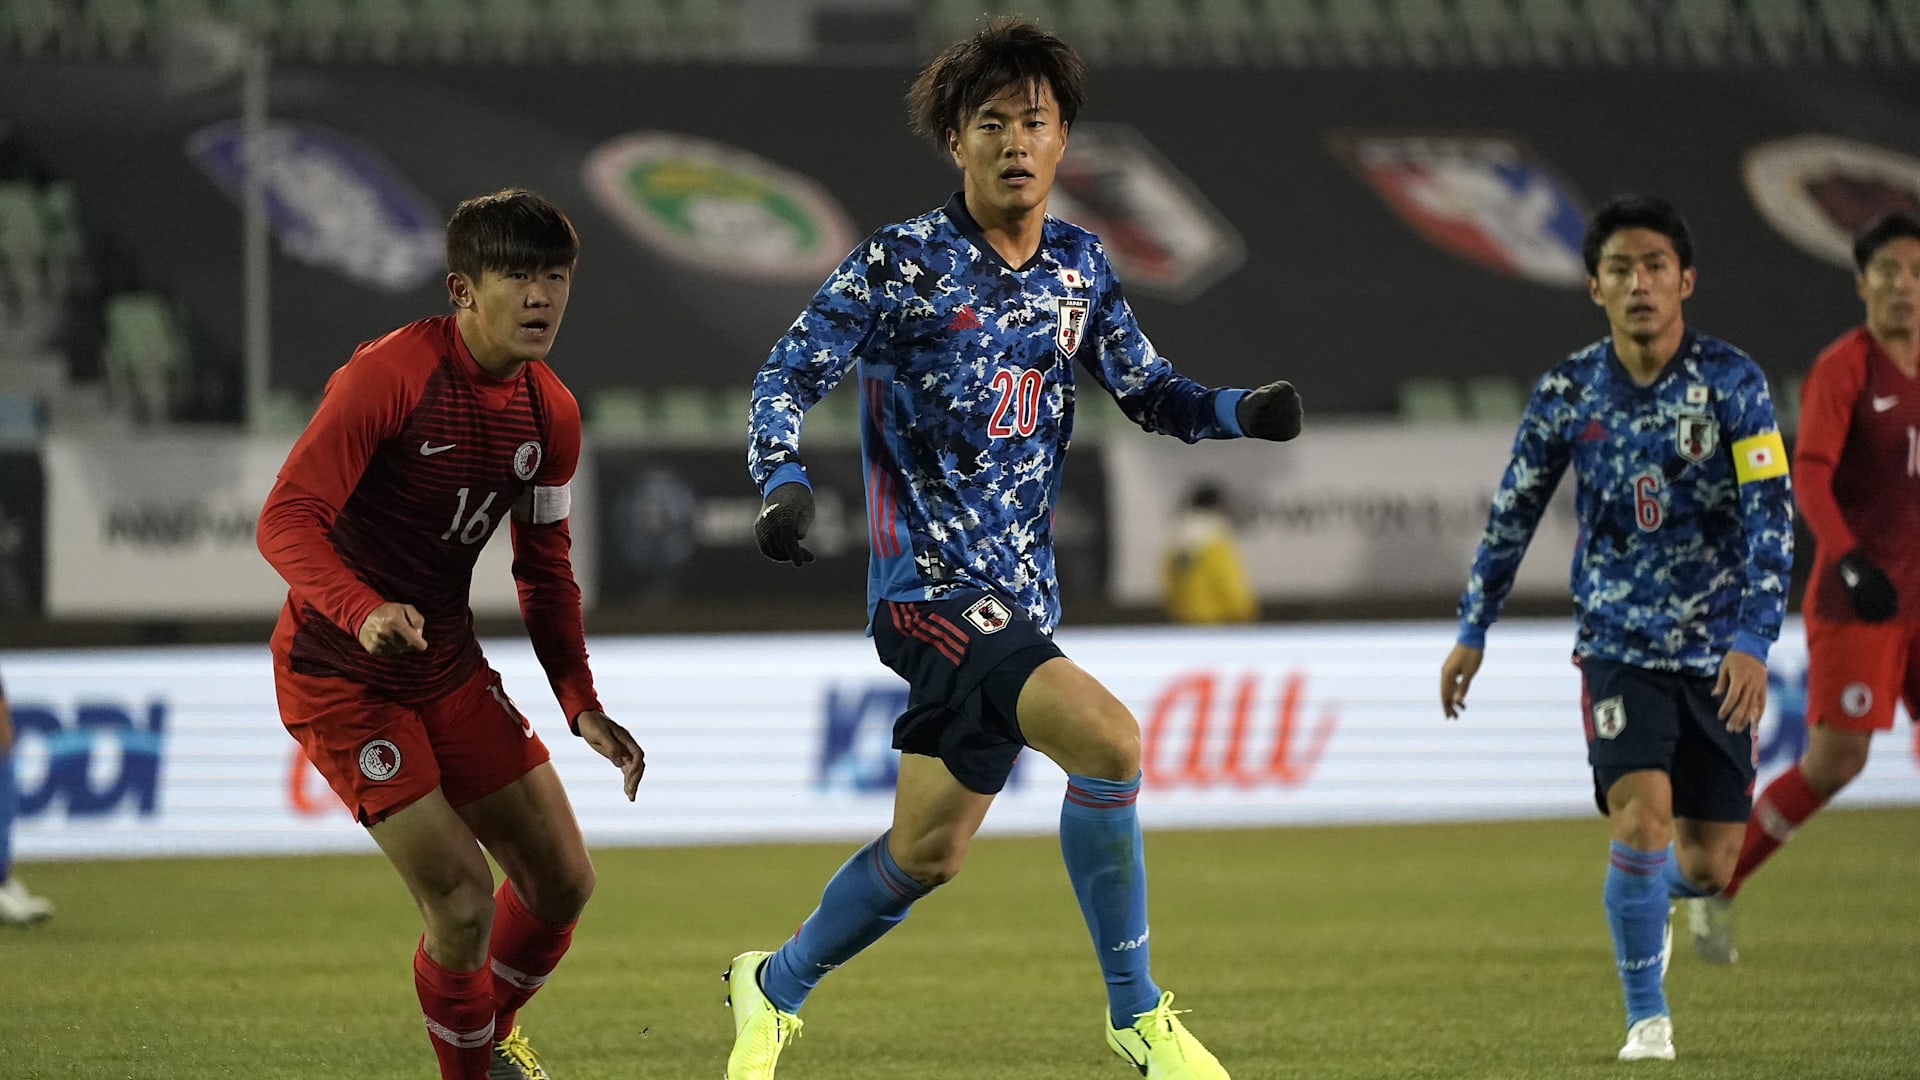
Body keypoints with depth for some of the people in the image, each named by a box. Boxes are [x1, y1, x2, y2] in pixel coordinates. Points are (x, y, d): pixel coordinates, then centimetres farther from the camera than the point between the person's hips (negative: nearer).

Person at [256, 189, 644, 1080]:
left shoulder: (550, 413, 2)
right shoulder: (388, 377, -21)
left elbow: (544, 571, 14)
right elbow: (286, 521, -26)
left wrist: (582, 708, 4)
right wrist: (364, 613, -44)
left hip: (449, 666, 7)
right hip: (340, 677, -7)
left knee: (561, 883, 9)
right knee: (462, 905, -15)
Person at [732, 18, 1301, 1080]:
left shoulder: (1079, 267, 9)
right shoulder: (899, 263, -8)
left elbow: (1146, 390, 16)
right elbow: (788, 375, -6)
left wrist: (1243, 411, -3)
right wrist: (783, 483, -24)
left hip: (1021, 589, 7)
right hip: (930, 583, -7)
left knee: (927, 851, 13)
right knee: (1106, 738, -25)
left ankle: (775, 985, 38)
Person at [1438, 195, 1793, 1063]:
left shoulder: (1731, 381, -10)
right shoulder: (1569, 391, -4)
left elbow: (1770, 518, -14)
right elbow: (1513, 514, 8)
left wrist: (1753, 641, -24)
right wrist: (1472, 632, 9)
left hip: (1717, 649, 0)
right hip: (1618, 643, 0)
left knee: (1708, 861, 4)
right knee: (1643, 815, -21)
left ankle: (1656, 901, 42)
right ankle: (1646, 1017, -7)